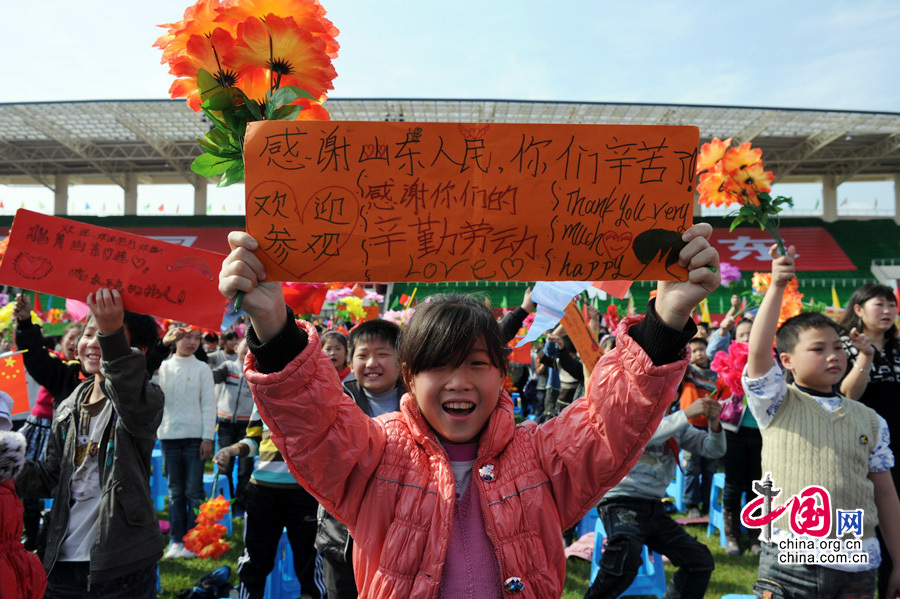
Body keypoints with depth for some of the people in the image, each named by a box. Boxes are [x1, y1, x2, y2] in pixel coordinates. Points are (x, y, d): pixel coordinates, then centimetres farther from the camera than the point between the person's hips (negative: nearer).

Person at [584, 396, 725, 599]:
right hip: (622, 504, -7)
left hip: (654, 508, 7)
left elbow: (713, 450, 8)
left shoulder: (675, 423, 14)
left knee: (701, 561, 6)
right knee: (626, 554, -33)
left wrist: (714, 422, -12)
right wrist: (686, 414, -23)